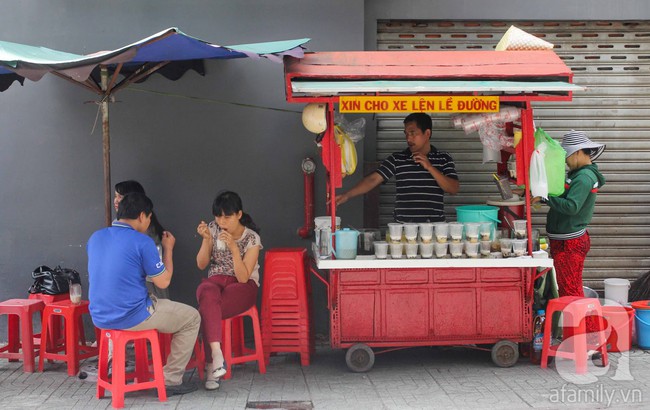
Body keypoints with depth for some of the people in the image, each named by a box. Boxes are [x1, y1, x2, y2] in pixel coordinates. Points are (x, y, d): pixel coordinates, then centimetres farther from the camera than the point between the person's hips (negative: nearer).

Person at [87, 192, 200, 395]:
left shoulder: (95, 238, 6)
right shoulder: (142, 241, -14)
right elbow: (163, 282, -8)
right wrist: (168, 249, 6)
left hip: (99, 317, 7)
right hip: (132, 317, -7)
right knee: (192, 318, 11)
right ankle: (171, 379, 10)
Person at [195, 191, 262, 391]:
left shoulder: (252, 238, -10)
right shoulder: (213, 228, 1)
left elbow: (243, 277, -16)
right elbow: (201, 265, 2)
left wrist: (233, 247, -27)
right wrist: (206, 239, -15)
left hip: (242, 286, -2)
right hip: (214, 281, 3)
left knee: (206, 310, -33)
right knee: (209, 295, -38)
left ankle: (211, 366, -27)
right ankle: (216, 355, -49)